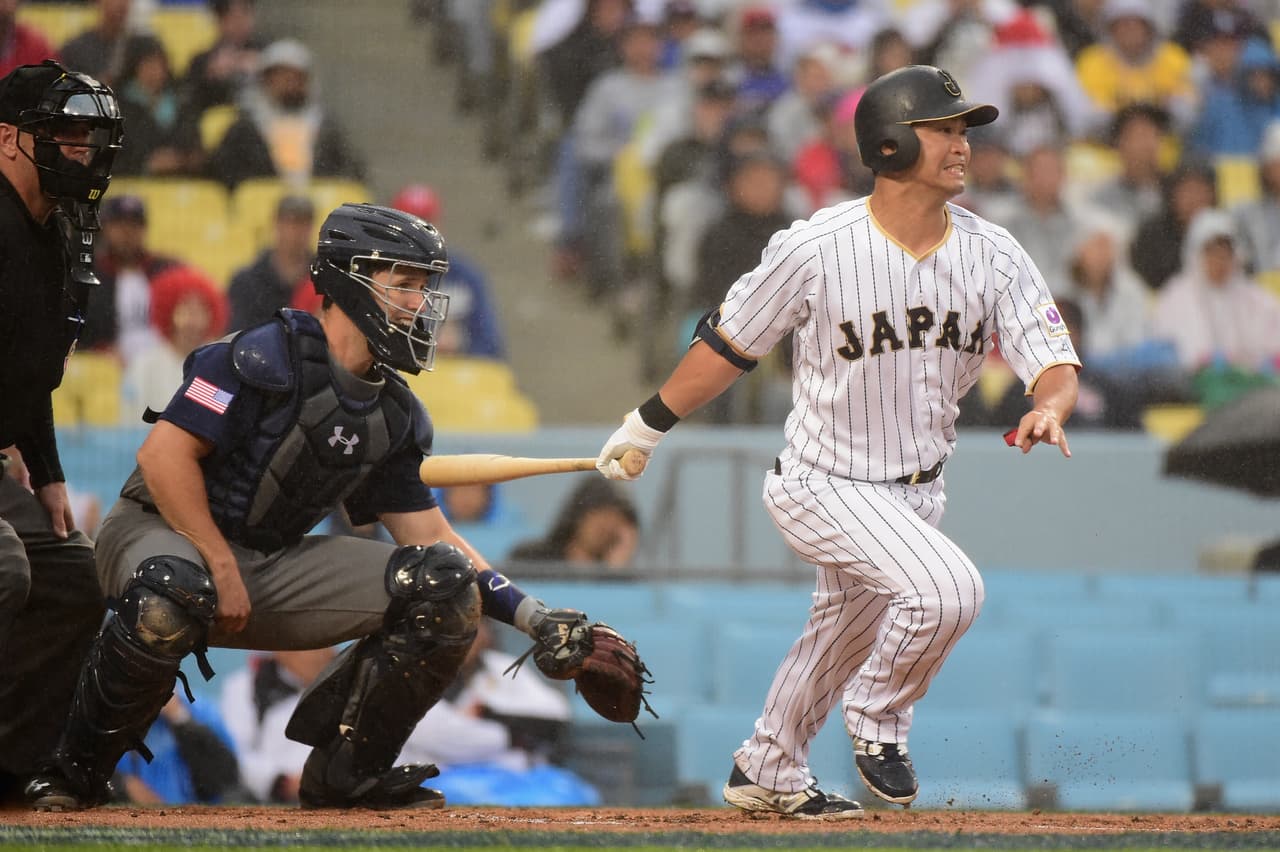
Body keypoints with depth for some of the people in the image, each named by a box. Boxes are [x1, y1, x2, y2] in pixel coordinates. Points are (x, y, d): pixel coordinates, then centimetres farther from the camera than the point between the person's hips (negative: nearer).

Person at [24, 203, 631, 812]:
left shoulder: (396, 414, 8)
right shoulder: (270, 357, -16)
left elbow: (429, 535, 9)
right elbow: (164, 452, -21)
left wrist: (530, 614, -2)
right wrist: (222, 570, -24)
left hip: (275, 567, 7)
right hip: (161, 533, -7)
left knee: (449, 589, -8)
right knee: (170, 598, -44)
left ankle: (346, 772, 1)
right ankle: (76, 771, -20)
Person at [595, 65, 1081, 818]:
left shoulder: (992, 254, -9)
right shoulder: (814, 250, -20)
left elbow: (1054, 360, -13)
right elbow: (730, 343, -7)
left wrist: (1048, 409, -37)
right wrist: (648, 424, 2)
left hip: (918, 490, 6)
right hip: (826, 486, -6)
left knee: (850, 629, 23)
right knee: (947, 587, -27)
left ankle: (768, 772, 45)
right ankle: (877, 722, -1)